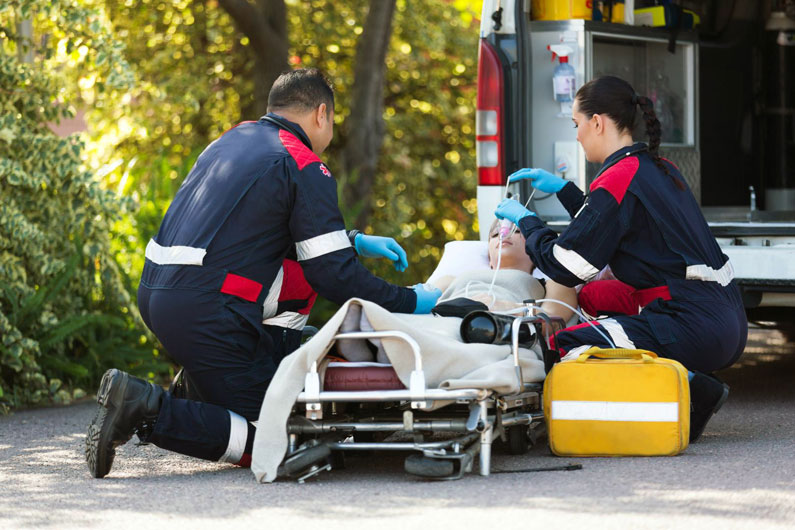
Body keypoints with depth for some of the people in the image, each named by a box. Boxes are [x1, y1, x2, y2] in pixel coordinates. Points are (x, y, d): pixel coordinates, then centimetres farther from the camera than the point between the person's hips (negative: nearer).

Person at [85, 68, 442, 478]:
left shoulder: (236, 138, 19)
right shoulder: (305, 167, -5)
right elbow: (334, 275, -7)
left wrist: (354, 241, 33)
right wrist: (409, 302, 4)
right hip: (207, 312, -9)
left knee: (301, 276, 23)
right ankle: (149, 410, -16)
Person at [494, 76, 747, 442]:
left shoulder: (618, 179, -11)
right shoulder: (658, 168, 17)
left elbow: (565, 267, -9)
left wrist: (525, 221, 7)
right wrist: (561, 188, 34)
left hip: (695, 326, -10)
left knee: (568, 347, -14)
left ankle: (689, 387, -14)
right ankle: (695, 388, 8)